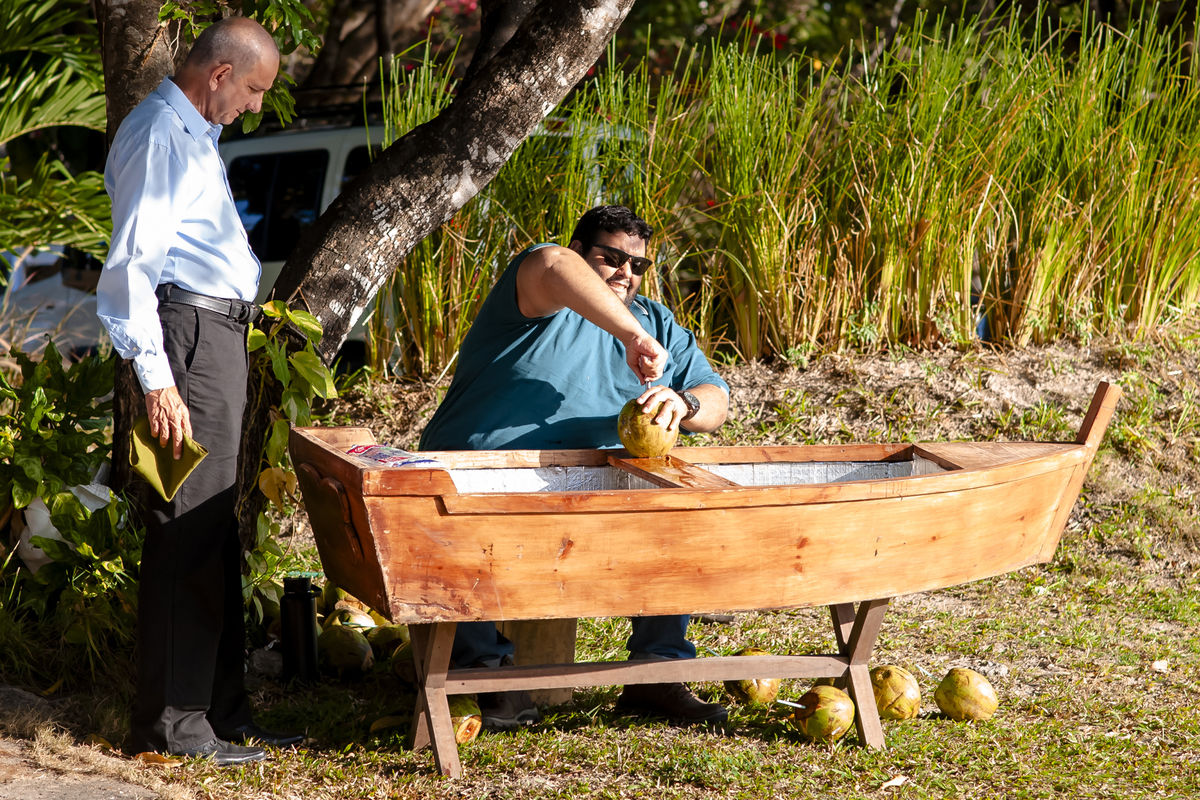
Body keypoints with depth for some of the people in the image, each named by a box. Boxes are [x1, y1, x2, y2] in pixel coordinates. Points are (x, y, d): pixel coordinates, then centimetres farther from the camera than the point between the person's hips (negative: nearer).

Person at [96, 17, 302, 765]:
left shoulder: (196, 134, 19)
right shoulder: (159, 134, -12)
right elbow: (132, 263, -19)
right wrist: (156, 379, -24)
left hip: (221, 336, 11)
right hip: (191, 334, -10)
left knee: (216, 534, 13)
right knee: (187, 531, -10)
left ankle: (221, 710, 19)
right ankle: (173, 724, -7)